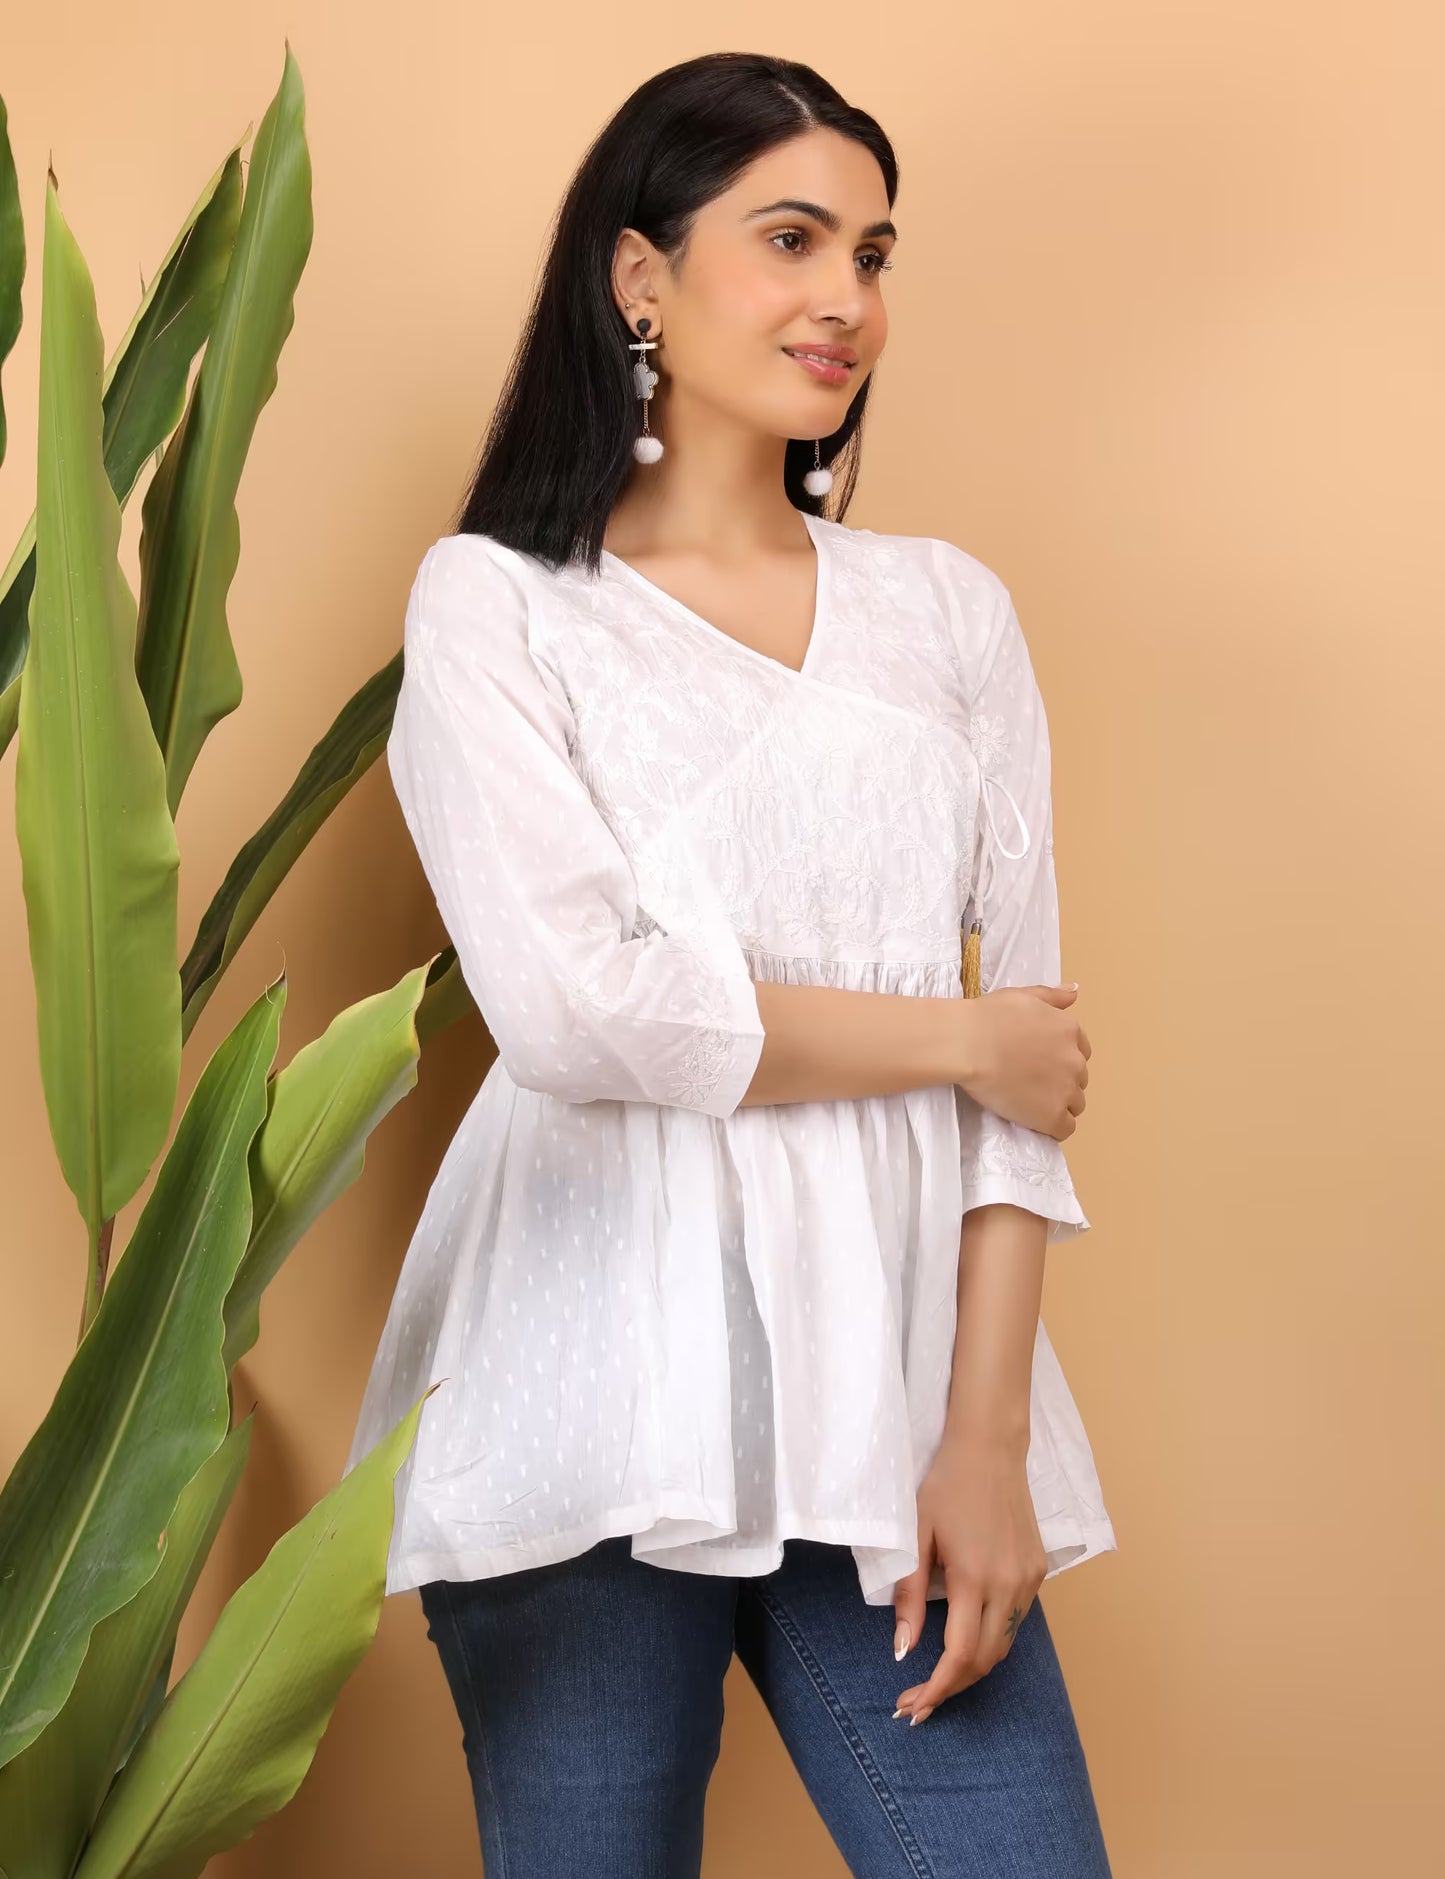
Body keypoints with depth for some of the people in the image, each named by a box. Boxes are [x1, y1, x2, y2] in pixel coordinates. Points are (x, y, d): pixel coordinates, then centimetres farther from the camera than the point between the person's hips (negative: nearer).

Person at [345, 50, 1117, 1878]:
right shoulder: (497, 600, 3)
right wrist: (954, 1038, -3)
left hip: (892, 1378, 3)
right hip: (601, 1394, -2)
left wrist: (987, 1433, -3)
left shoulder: (948, 609, 12)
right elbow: (575, 1008, -11)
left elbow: (1036, 1039, 6)